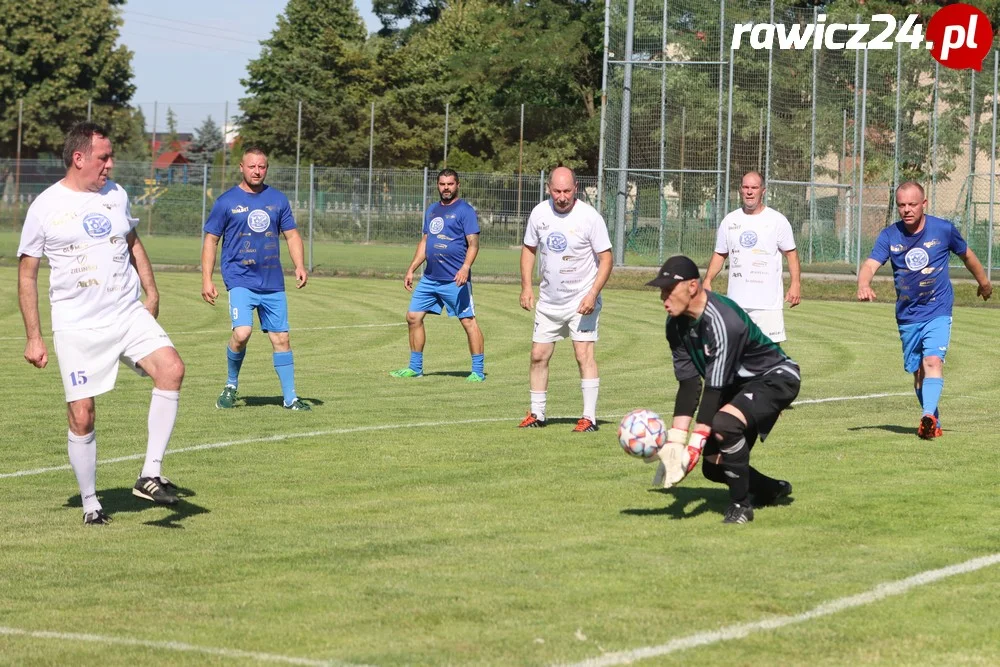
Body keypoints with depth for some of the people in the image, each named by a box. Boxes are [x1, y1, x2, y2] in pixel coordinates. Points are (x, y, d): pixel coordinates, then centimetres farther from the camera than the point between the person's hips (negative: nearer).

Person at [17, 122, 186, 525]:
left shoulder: (116, 195, 8)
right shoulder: (46, 207, -5)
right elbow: (27, 272, 0)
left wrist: (151, 291, 15)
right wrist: (33, 337, -2)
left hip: (129, 315, 3)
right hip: (77, 327, -3)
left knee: (171, 369, -21)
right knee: (82, 416, -3)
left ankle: (150, 476, -15)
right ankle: (90, 503, 16)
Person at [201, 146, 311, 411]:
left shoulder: (277, 199, 9)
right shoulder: (227, 201, 0)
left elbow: (292, 235, 14)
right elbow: (210, 240, 3)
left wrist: (299, 265, -2)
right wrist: (206, 279, -3)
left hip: (273, 283, 4)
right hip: (240, 279, -4)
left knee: (281, 338, 4)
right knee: (242, 333, -21)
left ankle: (290, 397, 12)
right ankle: (231, 385, 3)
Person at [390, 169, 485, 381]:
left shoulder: (465, 210, -5)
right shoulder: (432, 210, 17)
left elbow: (473, 243, -12)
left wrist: (465, 267, -27)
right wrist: (411, 269, 18)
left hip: (455, 280, -7)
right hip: (430, 278, 7)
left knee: (468, 321, -6)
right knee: (413, 317, 6)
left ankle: (478, 371, -1)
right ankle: (415, 367, 17)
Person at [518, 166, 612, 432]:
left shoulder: (589, 217, -14)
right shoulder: (539, 213, -1)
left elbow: (606, 259, -11)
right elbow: (529, 249, 13)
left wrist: (592, 294, -21)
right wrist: (526, 286, 2)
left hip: (581, 300, -5)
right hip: (548, 300, 5)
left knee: (584, 354, -12)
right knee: (538, 356, 6)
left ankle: (589, 417, -8)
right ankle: (537, 413, 19)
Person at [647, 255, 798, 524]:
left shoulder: (723, 322, -33)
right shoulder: (676, 325, -8)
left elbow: (714, 389, -33)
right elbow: (688, 384, -7)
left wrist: (695, 446, -34)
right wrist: (675, 441, -17)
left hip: (775, 377, -9)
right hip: (737, 384, 9)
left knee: (724, 424, -35)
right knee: (714, 466, 4)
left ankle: (741, 505, -17)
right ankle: (772, 490, 33)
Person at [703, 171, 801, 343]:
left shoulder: (777, 220, -1)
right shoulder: (730, 221, 10)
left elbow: (791, 252, 1)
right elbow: (720, 254, 16)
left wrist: (795, 283, -11)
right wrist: (707, 280, 2)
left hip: (767, 302, -4)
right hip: (736, 302, 4)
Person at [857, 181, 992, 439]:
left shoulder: (944, 230, -7)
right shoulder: (889, 236, -5)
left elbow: (966, 254, 11)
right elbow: (870, 265, -18)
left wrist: (984, 282, 26)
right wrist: (864, 285, -41)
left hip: (938, 312, -3)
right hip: (908, 316, 3)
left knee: (933, 361, -23)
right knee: (918, 372, 10)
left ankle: (928, 416, -37)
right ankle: (933, 424, 26)